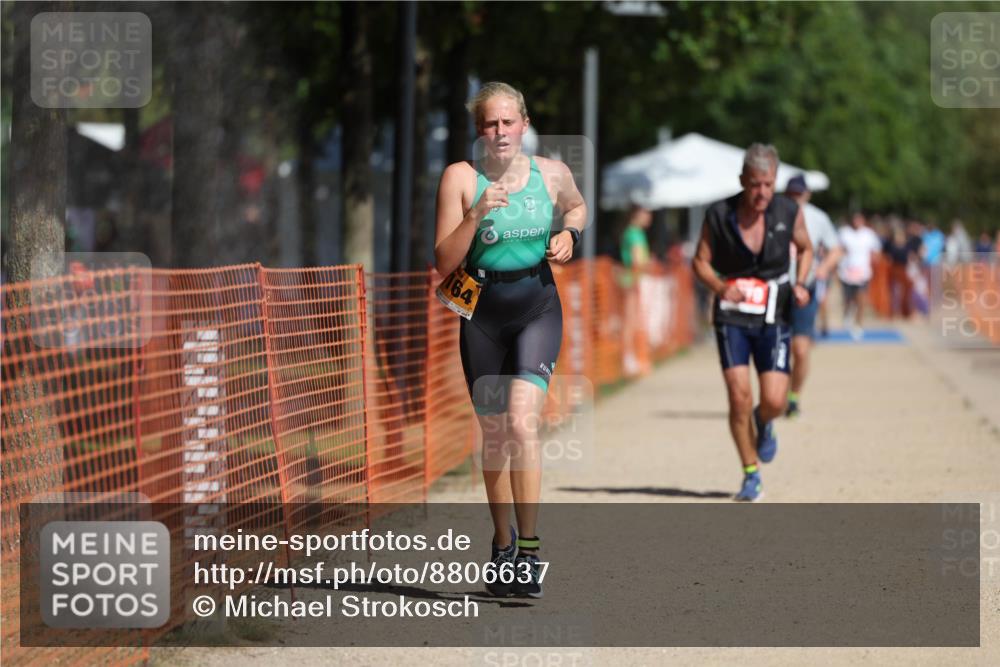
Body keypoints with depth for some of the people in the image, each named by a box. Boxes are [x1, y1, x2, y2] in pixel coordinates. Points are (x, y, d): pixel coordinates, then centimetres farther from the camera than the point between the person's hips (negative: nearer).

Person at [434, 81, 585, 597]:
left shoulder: (551, 173, 0)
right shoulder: (460, 177, -6)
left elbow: (577, 207, 25)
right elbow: (444, 263, -10)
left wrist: (569, 234, 4)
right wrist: (476, 216, -23)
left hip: (537, 308, -1)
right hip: (482, 312, 1)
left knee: (522, 422, -20)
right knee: (493, 435, 10)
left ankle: (530, 548, -19)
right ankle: (502, 543, 29)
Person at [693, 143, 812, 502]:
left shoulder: (789, 213, -6)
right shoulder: (718, 215, -9)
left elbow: (805, 248, 13)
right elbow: (701, 261, 1)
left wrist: (800, 283, -4)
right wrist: (719, 287, -18)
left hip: (773, 317, 1)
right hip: (731, 315, -1)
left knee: (774, 401, -9)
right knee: (738, 395, -12)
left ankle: (764, 424, 30)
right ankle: (751, 474, 5)